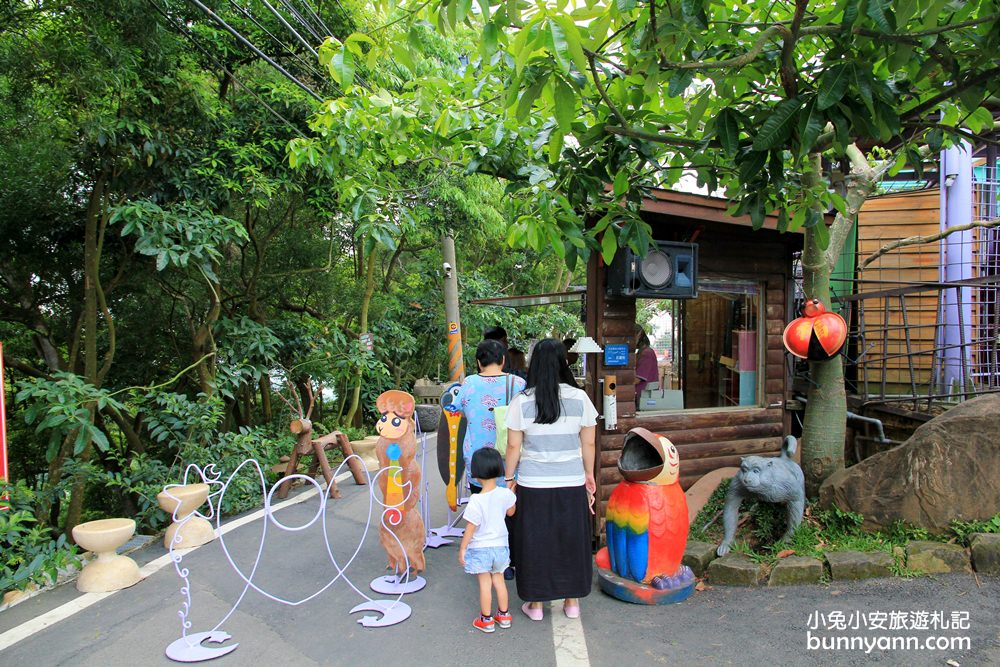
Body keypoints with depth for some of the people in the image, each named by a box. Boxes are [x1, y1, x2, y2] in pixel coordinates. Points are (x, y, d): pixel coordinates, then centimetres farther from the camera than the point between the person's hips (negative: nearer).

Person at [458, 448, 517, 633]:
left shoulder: (476, 501, -25)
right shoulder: (505, 494, -11)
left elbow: (470, 528, -18)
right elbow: (510, 512, 9)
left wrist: (462, 548, -6)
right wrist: (512, 490, 18)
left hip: (480, 548, -4)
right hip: (500, 545, 4)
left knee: (485, 583, 8)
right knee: (499, 580, 20)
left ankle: (486, 620, 21)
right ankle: (504, 615, 32)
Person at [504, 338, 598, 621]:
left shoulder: (521, 401, -9)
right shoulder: (579, 398, -5)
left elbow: (513, 445, -5)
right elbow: (588, 444, 0)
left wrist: (509, 477, 8)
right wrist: (589, 475, 13)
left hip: (533, 483, -1)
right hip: (571, 483, 2)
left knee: (534, 540, 12)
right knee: (571, 538, 16)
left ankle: (535, 603, 25)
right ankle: (572, 601, 30)